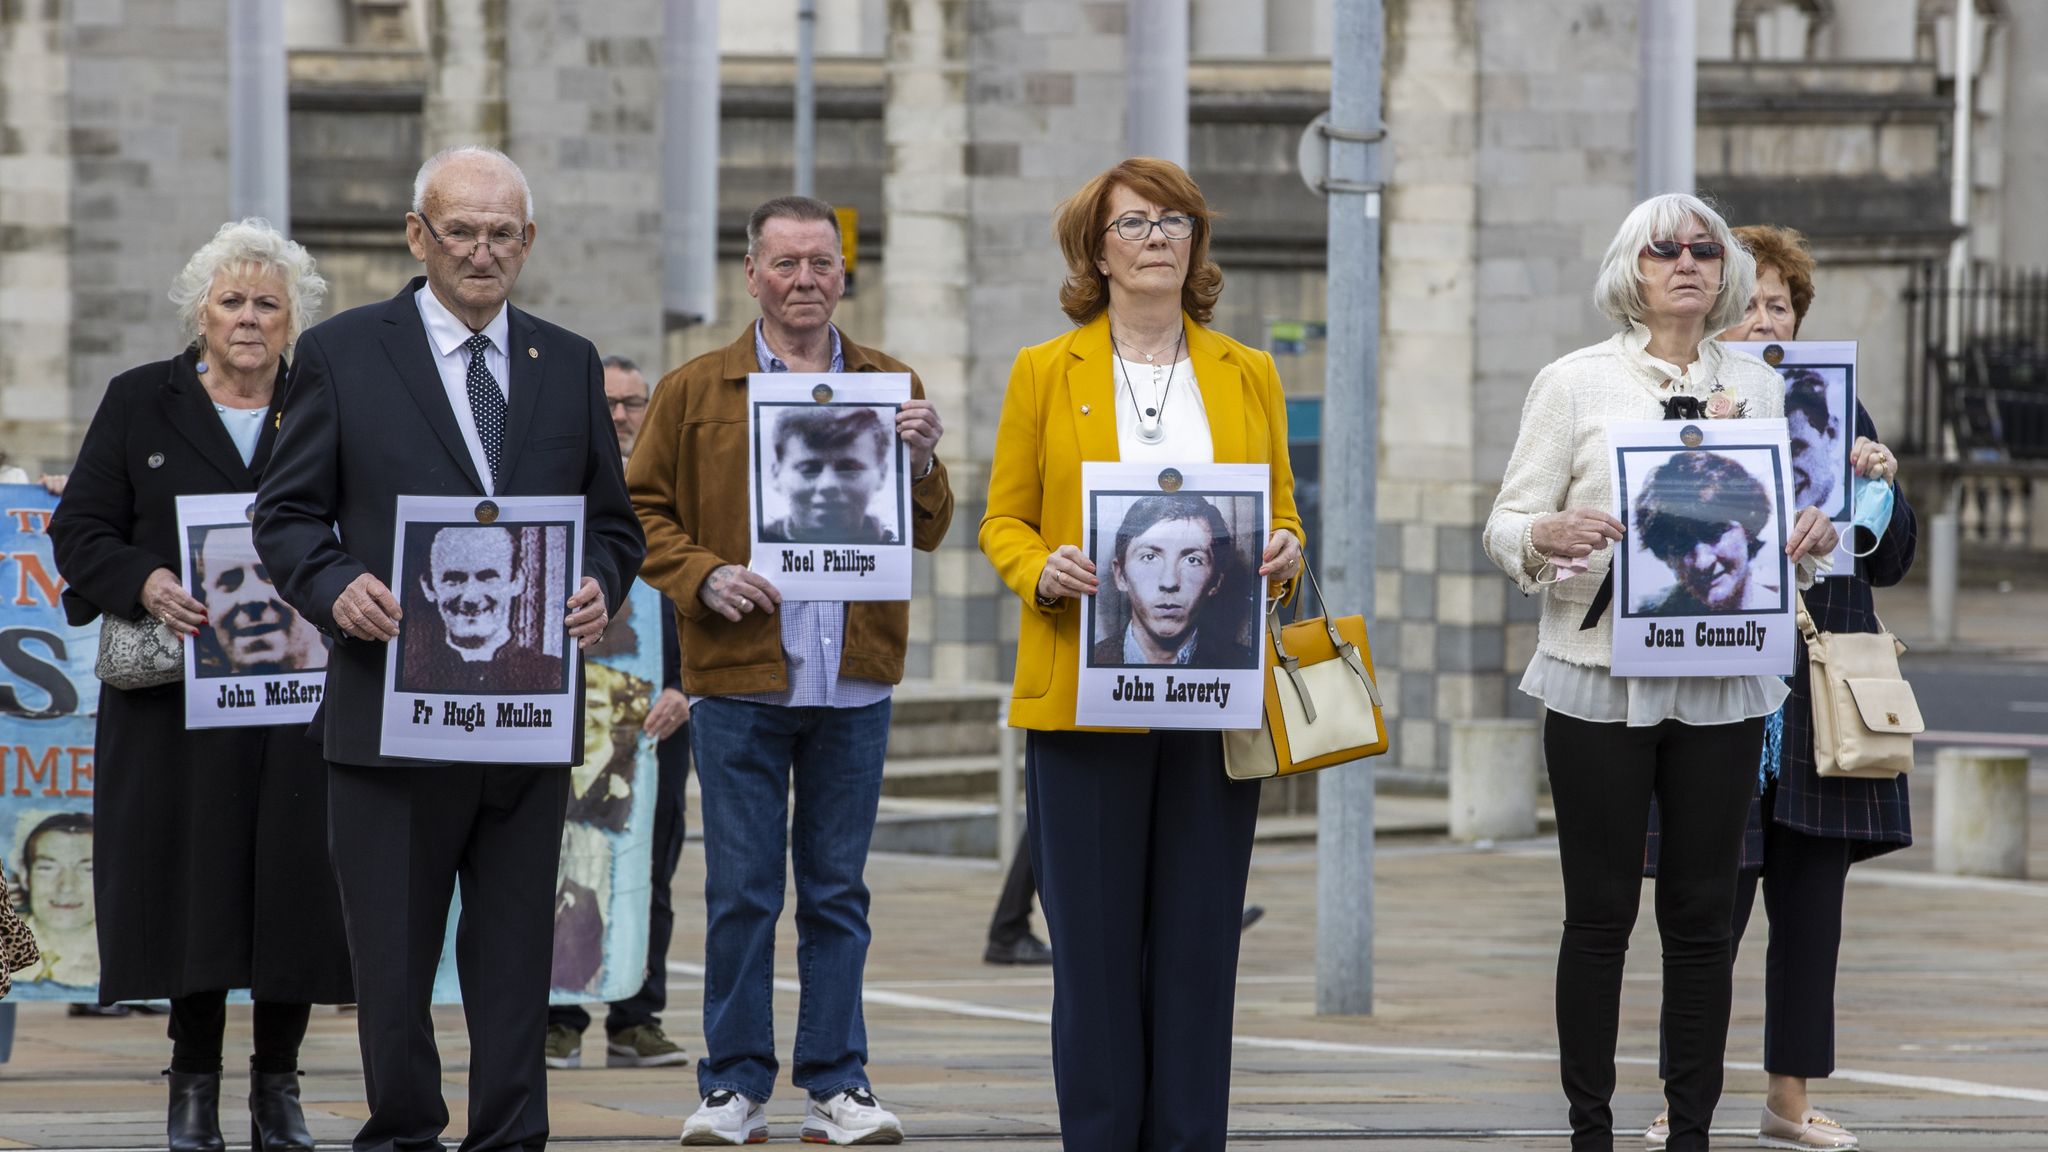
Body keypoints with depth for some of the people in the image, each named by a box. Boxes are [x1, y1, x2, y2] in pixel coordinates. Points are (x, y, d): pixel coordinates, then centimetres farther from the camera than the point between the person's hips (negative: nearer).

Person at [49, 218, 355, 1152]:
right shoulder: (139, 404, 8)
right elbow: (81, 529, 5)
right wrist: (143, 584, -14)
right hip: (179, 688, -1)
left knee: (293, 888, -1)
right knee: (192, 884, -1)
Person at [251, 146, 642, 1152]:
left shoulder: (570, 366, 13)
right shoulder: (340, 354, 2)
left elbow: (612, 520, 17)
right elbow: (286, 514, 2)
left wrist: (601, 586, -5)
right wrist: (336, 586, -18)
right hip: (391, 709, -3)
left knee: (516, 955, 5)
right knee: (392, 955, 2)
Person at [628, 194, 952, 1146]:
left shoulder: (889, 388, 10)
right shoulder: (696, 391, 6)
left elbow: (927, 533, 9)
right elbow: (643, 513, 7)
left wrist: (920, 462, -11)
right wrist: (705, 578, -10)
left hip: (854, 681, 1)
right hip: (738, 675, -1)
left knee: (838, 891, 5)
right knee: (740, 891, 0)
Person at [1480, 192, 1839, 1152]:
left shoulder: (1761, 387, 11)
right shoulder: (1576, 381, 2)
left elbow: (1785, 521, 16)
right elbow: (1507, 524, 0)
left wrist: (1814, 538, -7)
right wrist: (1549, 536, -22)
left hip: (1724, 685, 3)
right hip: (1601, 679, -2)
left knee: (1701, 913, 4)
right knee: (1601, 912, 0)